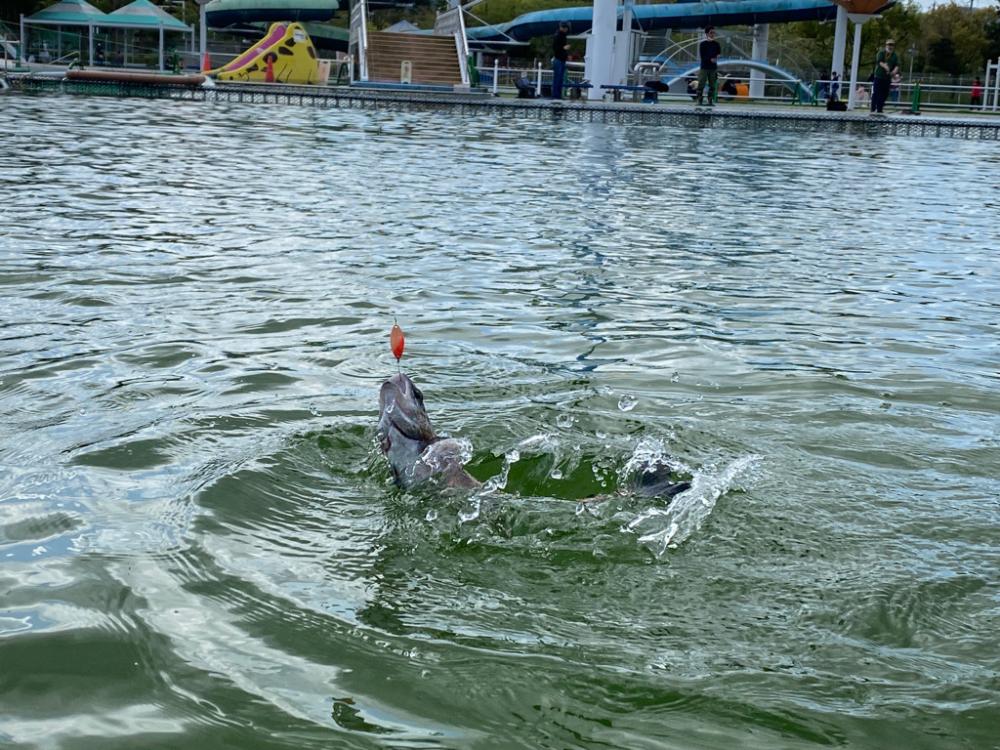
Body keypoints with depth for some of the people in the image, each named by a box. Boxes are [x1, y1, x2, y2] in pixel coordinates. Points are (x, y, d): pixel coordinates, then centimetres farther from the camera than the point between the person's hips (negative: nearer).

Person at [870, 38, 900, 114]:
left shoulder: (895, 56, 10)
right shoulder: (881, 53, -1)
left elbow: (897, 65, -2)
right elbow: (879, 61, -18)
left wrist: (895, 71, -26)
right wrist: (885, 66, -38)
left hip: (887, 78, 4)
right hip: (878, 76, -4)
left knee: (884, 95, 4)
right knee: (875, 94, -6)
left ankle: (879, 110, 10)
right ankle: (873, 110, -2)